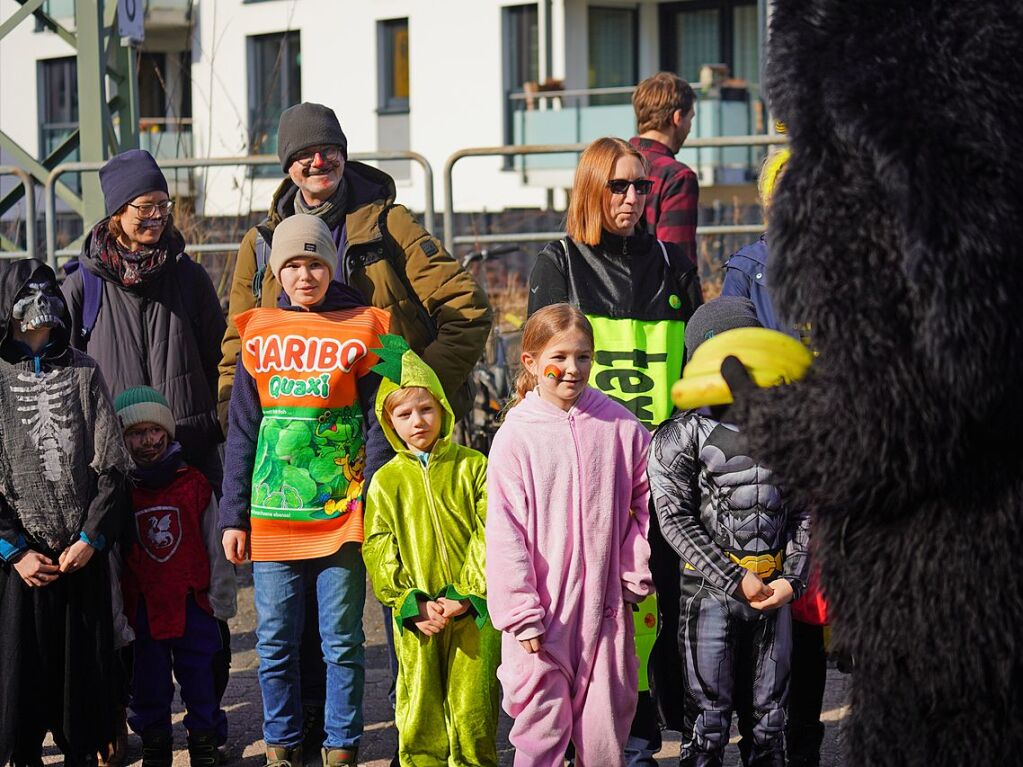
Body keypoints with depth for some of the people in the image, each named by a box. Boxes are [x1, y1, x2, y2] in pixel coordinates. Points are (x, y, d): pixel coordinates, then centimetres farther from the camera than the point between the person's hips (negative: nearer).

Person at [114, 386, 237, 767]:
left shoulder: (194, 484, 1)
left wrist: (221, 596, 4)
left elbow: (215, 545, 6)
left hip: (193, 604, 0)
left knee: (200, 680, 4)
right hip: (142, 605, 0)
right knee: (149, 685, 8)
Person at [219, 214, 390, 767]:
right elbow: (241, 432, 10)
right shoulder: (260, 334, 8)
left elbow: (378, 427, 1)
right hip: (271, 514, 2)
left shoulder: (360, 331, 2)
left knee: (342, 639, 3)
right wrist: (234, 516, 6)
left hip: (341, 513, -2)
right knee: (275, 639, 6)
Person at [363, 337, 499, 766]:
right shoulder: (386, 481, 5)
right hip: (416, 616, 1)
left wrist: (466, 596, -10)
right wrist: (412, 604, -10)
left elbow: (490, 534, -2)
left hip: (472, 612, -1)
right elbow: (379, 552, 2)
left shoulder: (472, 466, 3)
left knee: (472, 709, 1)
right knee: (420, 712, 5)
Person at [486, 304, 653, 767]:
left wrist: (636, 576, 3)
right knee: (542, 725, 0)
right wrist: (522, 614, -9)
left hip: (606, 605, 2)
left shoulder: (619, 425, 2)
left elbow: (648, 501, 9)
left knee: (606, 725, 8)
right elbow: (505, 531, -6)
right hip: (542, 612, -2)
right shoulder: (515, 436, -5)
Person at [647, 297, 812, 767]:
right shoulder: (683, 436, -5)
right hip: (710, 590, -4)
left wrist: (792, 579, -4)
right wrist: (736, 581, -15)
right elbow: (676, 521, -10)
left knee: (767, 723, 11)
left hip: (774, 593, 4)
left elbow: (804, 512, 9)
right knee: (707, 727, -2)